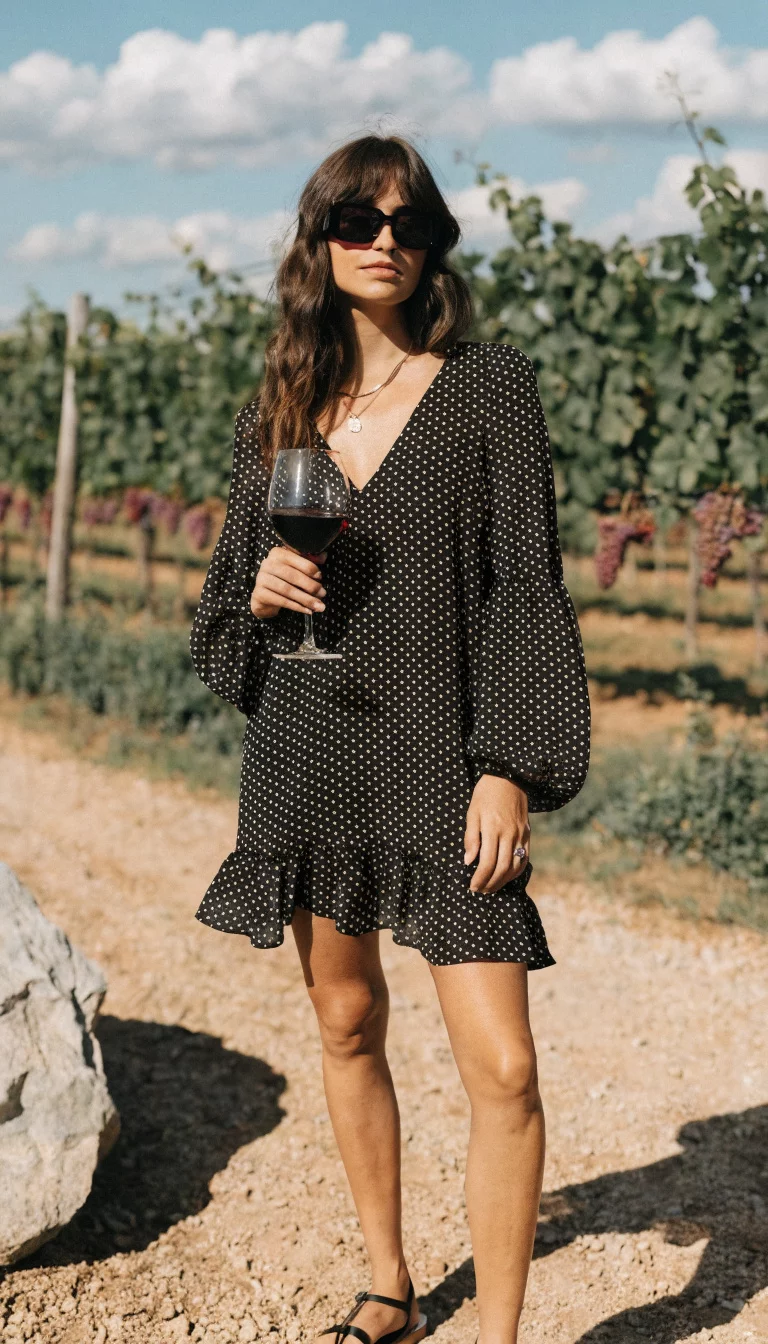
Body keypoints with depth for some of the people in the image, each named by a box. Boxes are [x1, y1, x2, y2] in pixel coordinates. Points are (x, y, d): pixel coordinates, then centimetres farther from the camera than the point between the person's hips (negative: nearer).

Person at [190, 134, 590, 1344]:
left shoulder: (489, 388, -3)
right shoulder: (277, 414, 8)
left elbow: (526, 584, -7)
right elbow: (227, 596, 15)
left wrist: (506, 770, -13)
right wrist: (260, 592, -10)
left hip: (440, 757, -4)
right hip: (309, 755, 4)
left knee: (501, 1066, -10)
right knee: (348, 1027, 15)